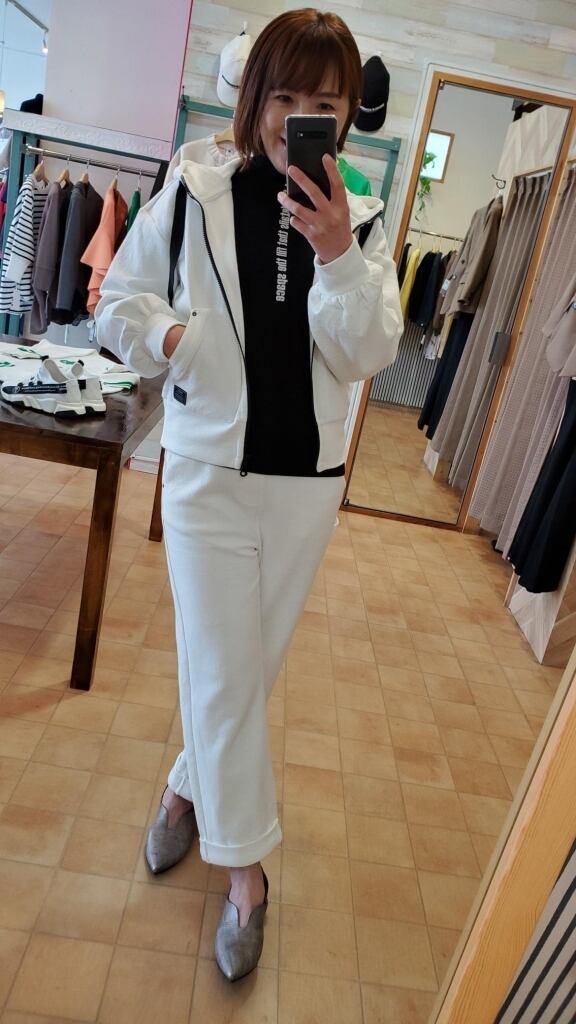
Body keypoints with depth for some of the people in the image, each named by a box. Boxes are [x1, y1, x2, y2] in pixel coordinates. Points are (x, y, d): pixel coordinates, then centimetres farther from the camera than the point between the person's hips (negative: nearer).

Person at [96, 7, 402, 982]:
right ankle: (245, 870, 25)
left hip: (308, 484, 3)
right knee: (222, 675, 2)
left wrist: (338, 260, -23)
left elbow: (366, 356, -8)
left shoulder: (360, 223, 1)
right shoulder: (193, 196, -4)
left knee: (249, 667, 16)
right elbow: (118, 301, 4)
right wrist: (171, 335, -16)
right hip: (210, 472, -2)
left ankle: (186, 788, 45)